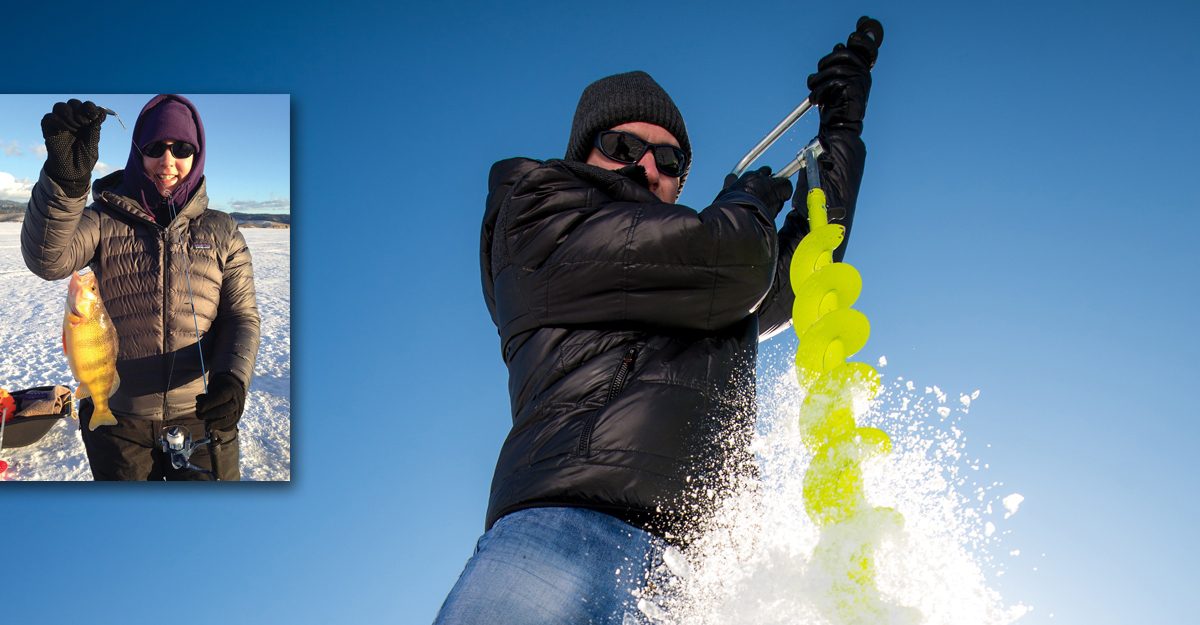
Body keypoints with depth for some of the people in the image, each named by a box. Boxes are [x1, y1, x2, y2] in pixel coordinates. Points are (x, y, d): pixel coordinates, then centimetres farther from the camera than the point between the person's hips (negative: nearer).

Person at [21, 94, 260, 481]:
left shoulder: (221, 231, 2)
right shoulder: (105, 220, -2)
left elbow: (241, 316, -1)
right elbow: (48, 259, -21)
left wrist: (233, 376, -22)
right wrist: (66, 177, -38)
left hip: (202, 416, 0)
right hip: (117, 418, 0)